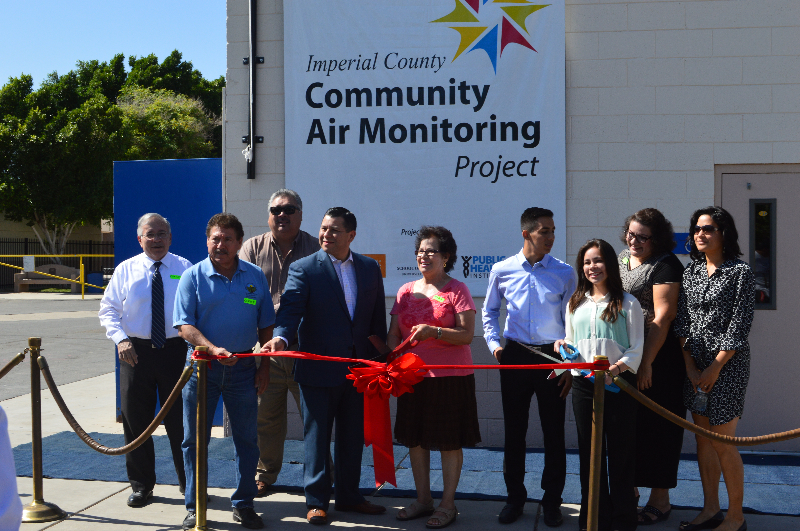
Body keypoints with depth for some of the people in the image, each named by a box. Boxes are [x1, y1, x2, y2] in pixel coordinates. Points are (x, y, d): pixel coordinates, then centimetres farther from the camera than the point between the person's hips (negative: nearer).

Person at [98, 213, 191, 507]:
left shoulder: (185, 268, 2)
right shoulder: (126, 270, 5)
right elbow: (108, 309, 6)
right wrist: (120, 338, -11)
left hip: (176, 350, -1)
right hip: (136, 351, 1)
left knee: (181, 420, 5)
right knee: (136, 420, 7)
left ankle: (189, 483, 21)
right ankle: (141, 485, 22)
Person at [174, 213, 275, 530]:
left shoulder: (255, 277, 5)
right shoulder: (193, 277, -3)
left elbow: (265, 325, 10)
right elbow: (185, 325, -9)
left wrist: (264, 366, 5)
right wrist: (213, 349, -24)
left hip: (243, 368, 2)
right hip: (202, 366, -1)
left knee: (246, 439, 7)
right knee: (195, 439, 6)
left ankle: (243, 504, 21)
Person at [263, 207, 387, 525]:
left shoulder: (370, 268, 7)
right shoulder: (304, 269, -5)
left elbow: (377, 318, 10)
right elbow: (290, 309, -17)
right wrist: (281, 337, -36)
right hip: (319, 369, -4)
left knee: (352, 438, 15)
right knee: (316, 437, 5)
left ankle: (348, 496, 29)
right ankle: (317, 501, 17)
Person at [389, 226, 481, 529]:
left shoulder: (457, 290, -3)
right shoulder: (406, 291, 11)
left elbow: (467, 334, -11)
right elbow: (393, 334, 12)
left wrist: (433, 331, -24)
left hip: (451, 376, -5)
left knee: (449, 441, 2)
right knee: (415, 438, 10)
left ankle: (448, 504, 13)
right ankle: (423, 499, 24)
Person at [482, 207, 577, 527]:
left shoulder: (564, 273, -1)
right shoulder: (502, 271, 1)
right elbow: (489, 311, 16)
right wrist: (494, 344, 2)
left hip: (552, 357, -1)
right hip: (514, 356, 1)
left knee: (554, 431, 4)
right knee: (514, 430, 9)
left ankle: (552, 501, 20)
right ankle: (515, 497, 24)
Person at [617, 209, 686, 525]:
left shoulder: (665, 265, -12)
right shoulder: (621, 258, 12)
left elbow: (662, 316, -17)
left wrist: (646, 363, -20)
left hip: (658, 357, -7)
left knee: (656, 425, 1)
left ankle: (660, 500, 13)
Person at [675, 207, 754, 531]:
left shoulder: (740, 272, -6)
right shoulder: (691, 272, 10)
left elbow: (739, 326, -10)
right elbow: (682, 322, 7)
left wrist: (715, 367, -13)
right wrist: (690, 367, -2)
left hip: (727, 363, -6)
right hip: (695, 364, 6)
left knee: (723, 442, -4)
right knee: (703, 439, 10)